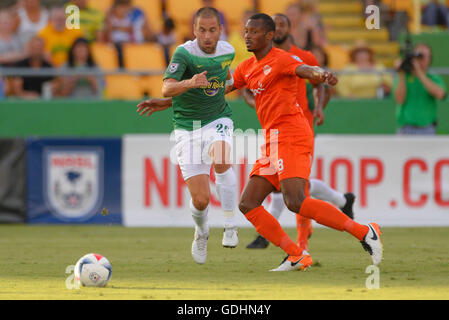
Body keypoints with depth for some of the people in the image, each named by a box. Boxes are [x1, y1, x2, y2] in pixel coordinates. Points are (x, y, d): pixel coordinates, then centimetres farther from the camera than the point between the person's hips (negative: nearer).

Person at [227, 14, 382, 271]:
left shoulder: (282, 59, -5)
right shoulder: (248, 68, 20)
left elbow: (307, 70, -24)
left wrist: (322, 74, -49)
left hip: (291, 136, -9)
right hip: (273, 142, 9)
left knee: (295, 202, -24)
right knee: (248, 204, 1)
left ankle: (364, 233, -18)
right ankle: (296, 256, 0)